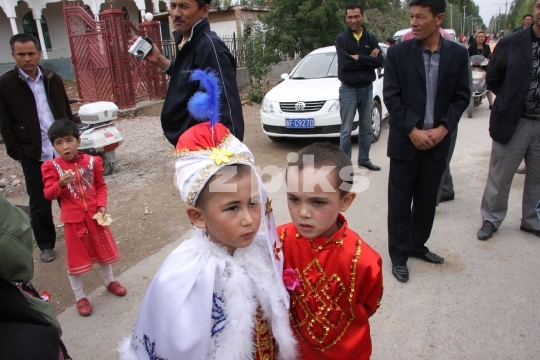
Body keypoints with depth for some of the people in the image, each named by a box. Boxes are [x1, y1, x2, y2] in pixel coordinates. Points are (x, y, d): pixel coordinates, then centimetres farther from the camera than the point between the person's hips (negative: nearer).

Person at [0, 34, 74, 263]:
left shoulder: (53, 79, 7)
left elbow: (67, 112, 11)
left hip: (62, 149, 2)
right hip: (33, 155, -2)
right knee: (39, 203, 9)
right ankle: (46, 245, 25)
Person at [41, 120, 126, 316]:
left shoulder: (92, 161, -5)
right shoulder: (51, 166, -9)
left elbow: (101, 186, 3)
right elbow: (48, 194, -10)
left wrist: (102, 206, -10)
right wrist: (60, 184, -29)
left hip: (94, 215, 2)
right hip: (72, 218, -2)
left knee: (103, 248, 19)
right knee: (76, 256, 9)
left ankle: (109, 281, 43)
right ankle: (80, 296, 27)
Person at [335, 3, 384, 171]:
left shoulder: (371, 38, 5)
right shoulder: (341, 39, -4)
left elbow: (379, 61, -8)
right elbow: (345, 63, -18)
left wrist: (358, 58, -16)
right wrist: (368, 59, -12)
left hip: (367, 88, 4)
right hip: (348, 89, -3)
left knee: (367, 128, 12)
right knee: (346, 130, 0)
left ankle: (364, 159, 26)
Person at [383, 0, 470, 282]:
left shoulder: (458, 54, 2)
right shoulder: (398, 53, -4)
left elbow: (461, 97, 4)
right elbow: (391, 97, -7)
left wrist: (442, 129, -10)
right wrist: (413, 131, -13)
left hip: (438, 141, 3)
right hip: (405, 141, -2)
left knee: (427, 199, 14)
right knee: (400, 201, 3)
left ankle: (417, 245, 32)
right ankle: (399, 256, 17)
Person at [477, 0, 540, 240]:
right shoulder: (510, 44, -5)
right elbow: (492, 79, 3)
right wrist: (511, 101, 0)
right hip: (512, 122, -3)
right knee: (499, 176, 8)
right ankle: (491, 219, 24)